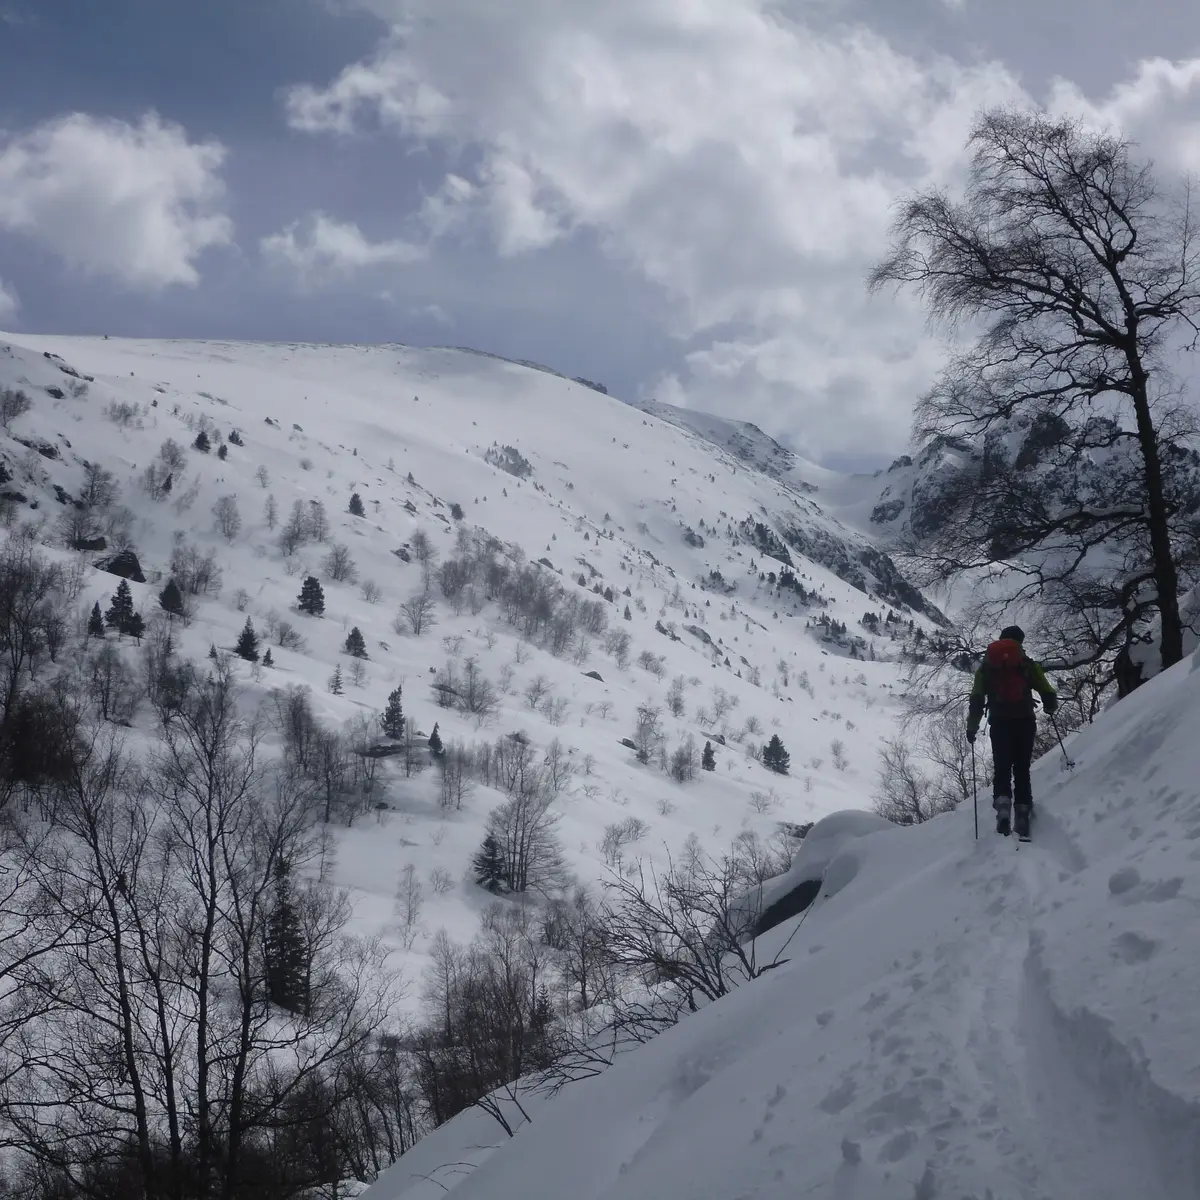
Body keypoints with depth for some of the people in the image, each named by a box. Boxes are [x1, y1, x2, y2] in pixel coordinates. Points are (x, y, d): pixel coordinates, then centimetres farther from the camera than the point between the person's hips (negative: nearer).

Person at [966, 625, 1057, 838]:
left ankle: (1003, 809, -24)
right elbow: (1048, 694, 3)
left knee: (1002, 769, 0)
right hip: (1024, 721, 0)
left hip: (999, 722, 0)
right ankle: (1022, 818, -2)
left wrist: (972, 727, 9)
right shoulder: (1027, 664, 8)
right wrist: (1049, 707, 25)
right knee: (1022, 770, 5)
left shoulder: (986, 665, 12)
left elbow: (976, 700, 5)